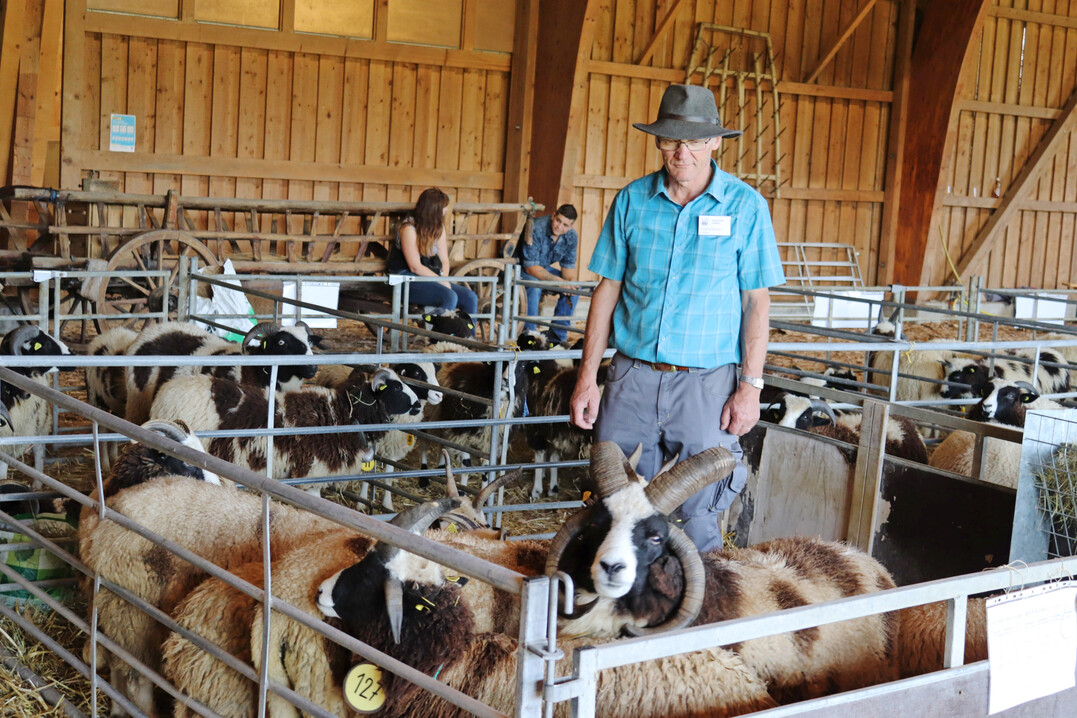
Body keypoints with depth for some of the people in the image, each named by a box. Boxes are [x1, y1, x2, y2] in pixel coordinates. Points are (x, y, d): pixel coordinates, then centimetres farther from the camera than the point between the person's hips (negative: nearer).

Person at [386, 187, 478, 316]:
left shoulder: (439, 227, 12)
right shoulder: (409, 229, -13)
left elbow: (444, 260, 10)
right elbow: (415, 267, -16)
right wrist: (441, 281, -16)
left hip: (430, 276, 8)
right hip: (407, 280, -8)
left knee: (470, 298, -13)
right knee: (449, 297, -32)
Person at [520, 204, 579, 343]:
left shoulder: (571, 236, -8)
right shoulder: (536, 229, -29)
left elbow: (568, 265, 0)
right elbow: (531, 267, -32)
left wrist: (571, 280, -24)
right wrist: (558, 281, -41)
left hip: (543, 268, 7)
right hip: (521, 268, -7)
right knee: (534, 287, -37)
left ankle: (557, 336, -2)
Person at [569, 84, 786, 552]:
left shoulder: (745, 206, -1)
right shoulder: (632, 200, 5)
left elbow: (756, 300, 1)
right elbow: (608, 289, 8)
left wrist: (750, 385, -6)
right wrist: (588, 377, 4)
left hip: (706, 384, -2)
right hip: (632, 376, 2)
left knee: (697, 519, 2)